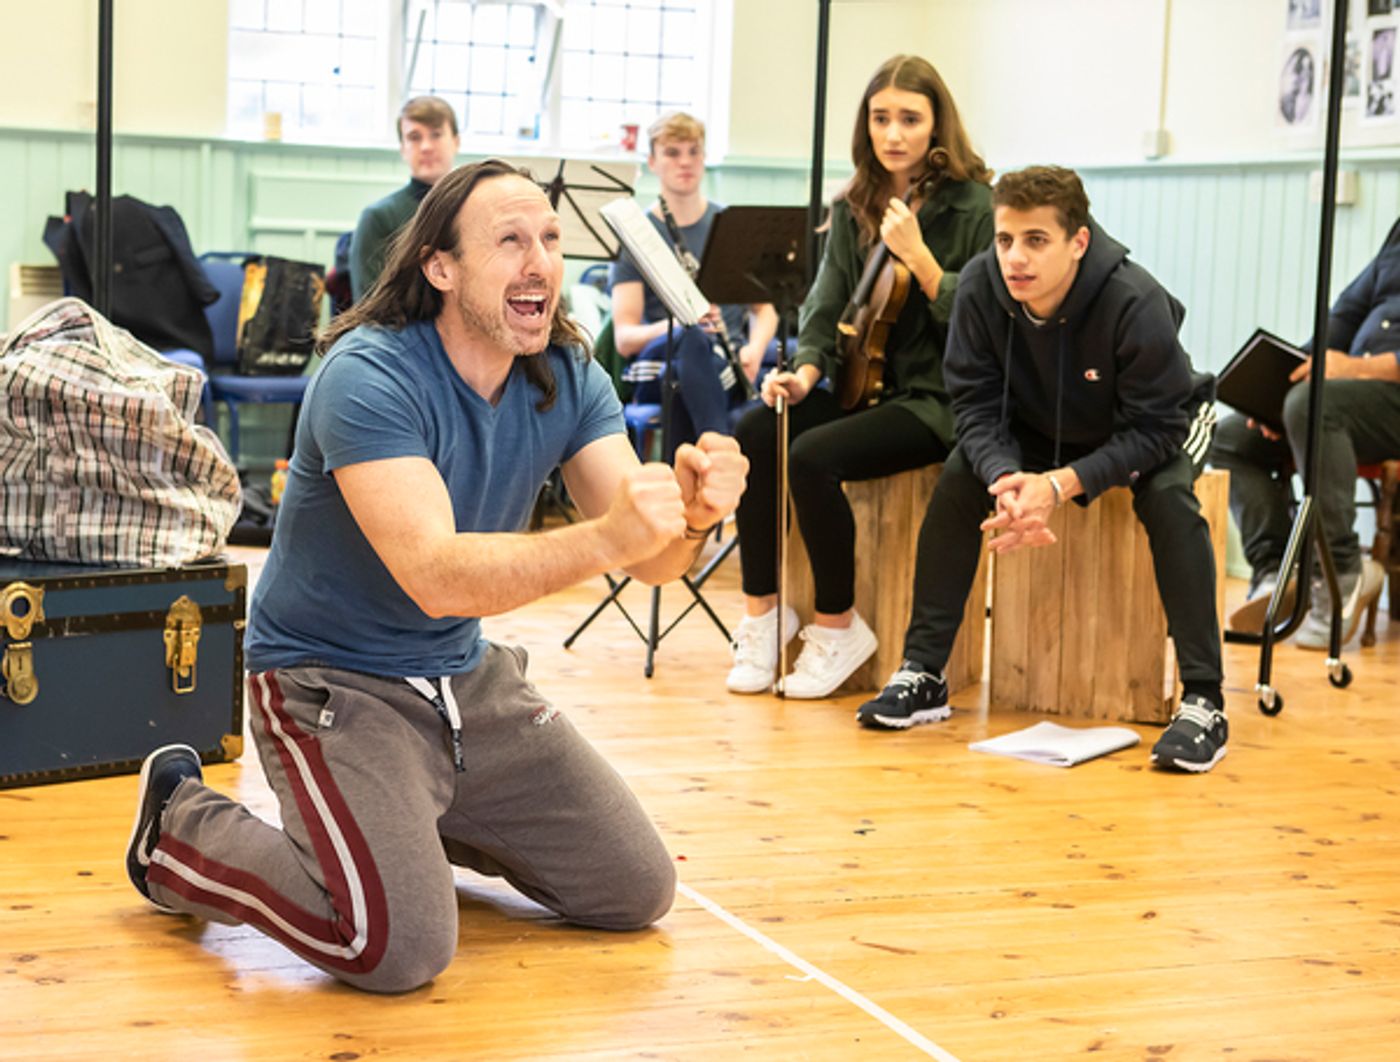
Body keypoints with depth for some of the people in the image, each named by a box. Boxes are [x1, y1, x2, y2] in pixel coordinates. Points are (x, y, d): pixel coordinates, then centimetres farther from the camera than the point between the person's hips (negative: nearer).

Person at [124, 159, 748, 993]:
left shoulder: (568, 380, -5)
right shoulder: (368, 377, -24)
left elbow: (649, 557, -13)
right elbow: (435, 575, -36)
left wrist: (692, 513, -36)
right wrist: (605, 539, -49)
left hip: (466, 676, 7)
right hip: (332, 677, -7)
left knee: (639, 891, 8)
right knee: (400, 946, -24)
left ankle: (424, 820, 29)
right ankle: (184, 825, 2)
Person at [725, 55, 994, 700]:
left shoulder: (974, 206, -7)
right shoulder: (854, 209, 10)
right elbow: (827, 307, 11)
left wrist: (916, 255, -21)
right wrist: (806, 371, -8)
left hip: (937, 399, -6)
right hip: (863, 385, 6)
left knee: (813, 457, -29)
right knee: (754, 437, -20)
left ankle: (837, 627, -9)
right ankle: (762, 610, -6)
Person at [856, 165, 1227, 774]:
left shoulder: (1135, 302, -35)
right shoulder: (981, 286, -24)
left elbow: (1153, 427, -31)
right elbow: (977, 403, -19)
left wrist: (1061, 485, -42)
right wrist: (1005, 479, -40)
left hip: (1156, 428, -4)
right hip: (1043, 428, 4)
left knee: (1167, 496, -33)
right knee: (959, 476, -19)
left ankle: (1203, 701, -27)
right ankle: (922, 674, -11)